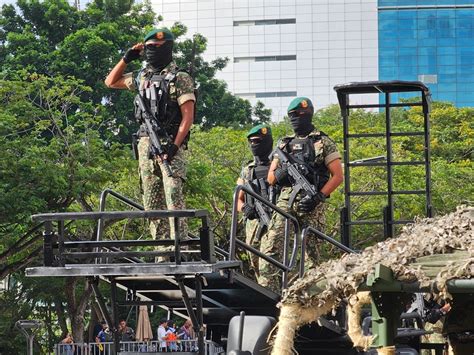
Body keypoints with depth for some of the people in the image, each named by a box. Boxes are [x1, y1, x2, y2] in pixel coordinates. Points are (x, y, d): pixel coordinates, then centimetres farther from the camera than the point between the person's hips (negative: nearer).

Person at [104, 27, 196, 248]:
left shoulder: (180, 79, -2)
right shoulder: (142, 77, 16)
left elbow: (188, 117, -9)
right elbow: (111, 82, 30)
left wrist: (175, 145, -19)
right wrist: (126, 59, 17)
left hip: (170, 145, -7)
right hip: (145, 145, 7)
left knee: (174, 198, -15)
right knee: (151, 202, 4)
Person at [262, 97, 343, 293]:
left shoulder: (324, 143, 5)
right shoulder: (284, 144, 20)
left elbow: (338, 176, 0)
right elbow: (270, 178, 20)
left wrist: (318, 197, -12)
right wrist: (281, 172, -4)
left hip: (310, 203, -3)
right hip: (285, 201, 3)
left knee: (310, 250, -1)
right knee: (270, 243, -14)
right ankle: (268, 290, -20)